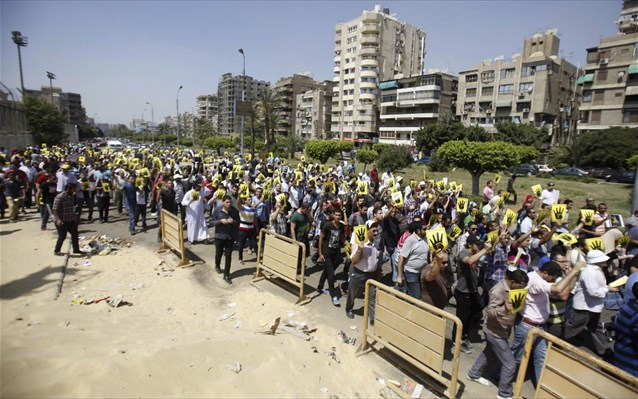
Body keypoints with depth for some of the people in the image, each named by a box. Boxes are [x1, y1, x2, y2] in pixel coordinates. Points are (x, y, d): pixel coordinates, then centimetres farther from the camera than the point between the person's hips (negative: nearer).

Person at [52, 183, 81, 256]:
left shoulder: (71, 196, 7)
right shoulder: (59, 197, -18)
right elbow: (55, 210, -21)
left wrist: (74, 216, 23)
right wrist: (58, 219, -30)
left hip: (70, 220, 8)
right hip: (61, 221, -8)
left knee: (75, 234, 10)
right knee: (62, 236, -1)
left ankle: (76, 249, 22)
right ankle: (57, 251, 18)